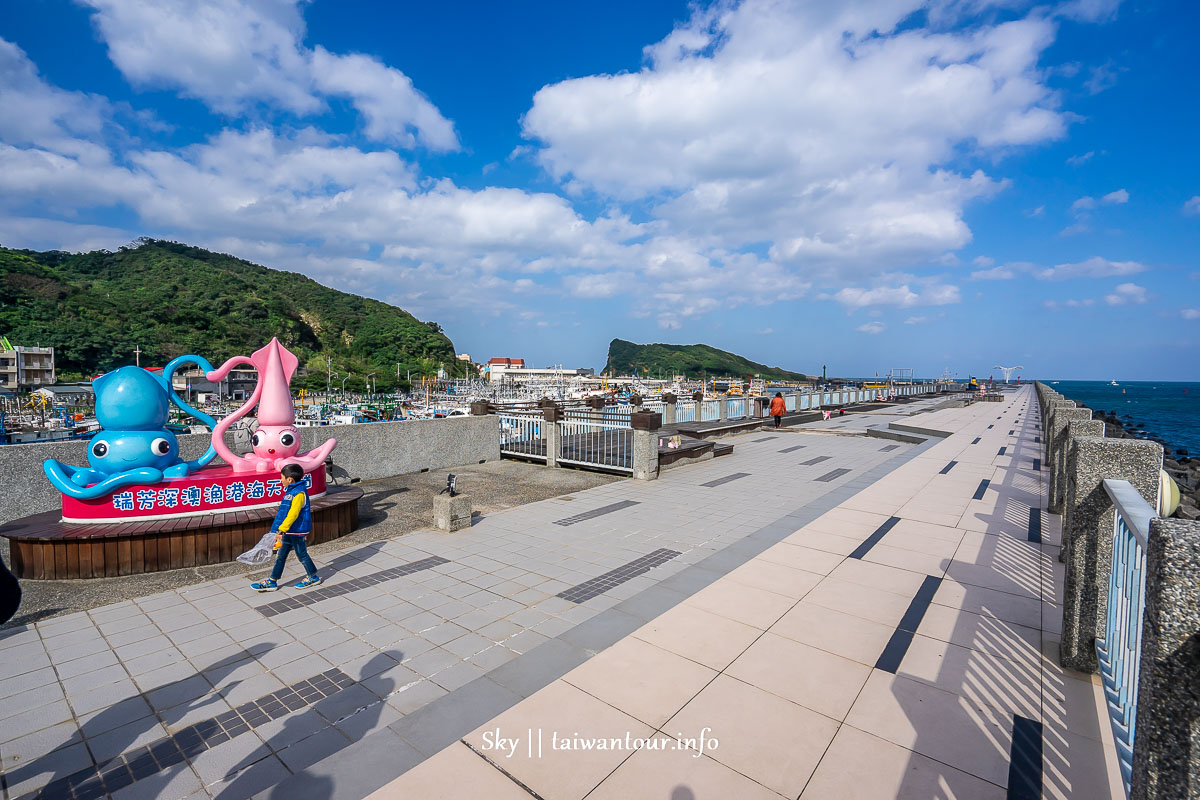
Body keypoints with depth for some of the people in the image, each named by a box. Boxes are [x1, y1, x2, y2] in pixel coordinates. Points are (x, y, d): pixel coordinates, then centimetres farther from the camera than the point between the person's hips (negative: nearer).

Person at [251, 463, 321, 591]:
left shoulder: (299, 493, -21)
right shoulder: (291, 491, 10)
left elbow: (293, 514, -27)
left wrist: (281, 530, -28)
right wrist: (282, 530, 24)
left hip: (296, 531, -9)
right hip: (289, 530, 9)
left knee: (301, 554, 5)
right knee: (281, 555, 14)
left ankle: (313, 577, 20)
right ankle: (272, 582, 23)